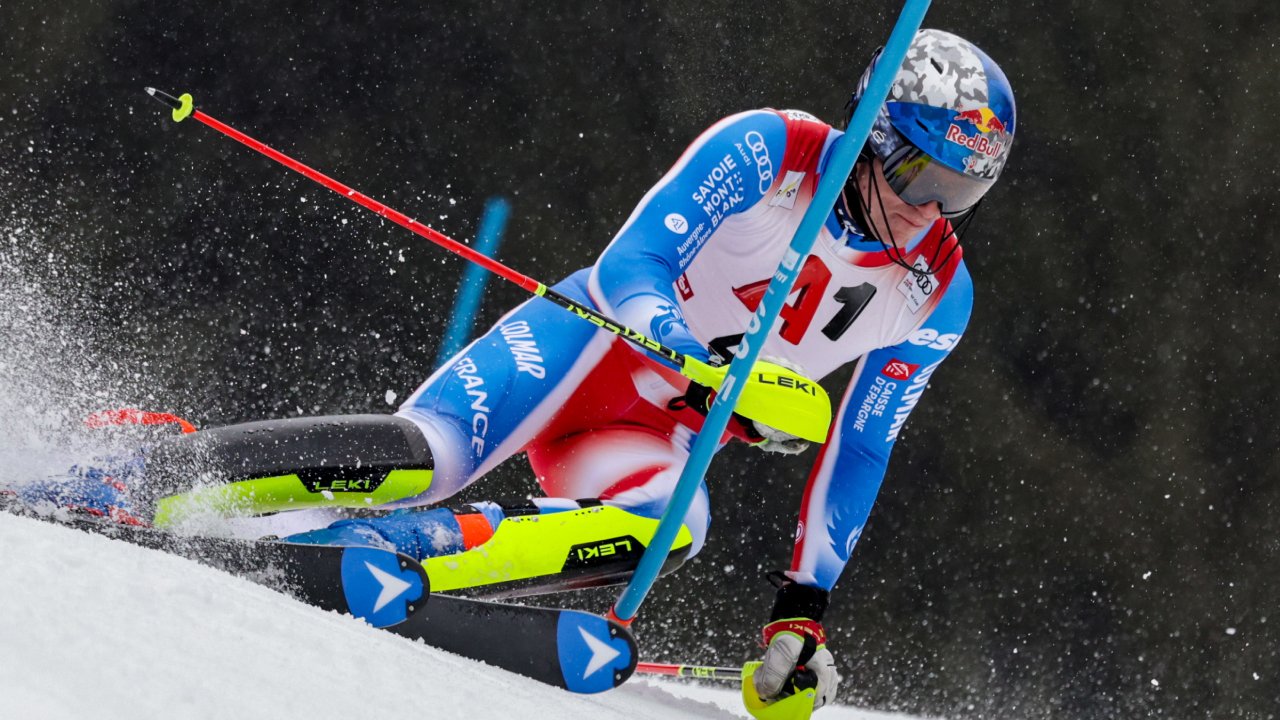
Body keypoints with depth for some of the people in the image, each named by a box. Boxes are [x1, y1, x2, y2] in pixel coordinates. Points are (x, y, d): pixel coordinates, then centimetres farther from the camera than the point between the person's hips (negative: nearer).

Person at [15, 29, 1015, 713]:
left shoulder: (938, 299, 1)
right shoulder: (771, 151, -13)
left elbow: (858, 453, 10)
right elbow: (628, 269, -20)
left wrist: (806, 600, 4)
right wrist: (702, 360, -39)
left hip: (655, 437, 4)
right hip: (584, 340, -4)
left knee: (672, 526, -32)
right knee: (427, 457, -30)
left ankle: (386, 556, -33)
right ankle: (137, 479, -22)